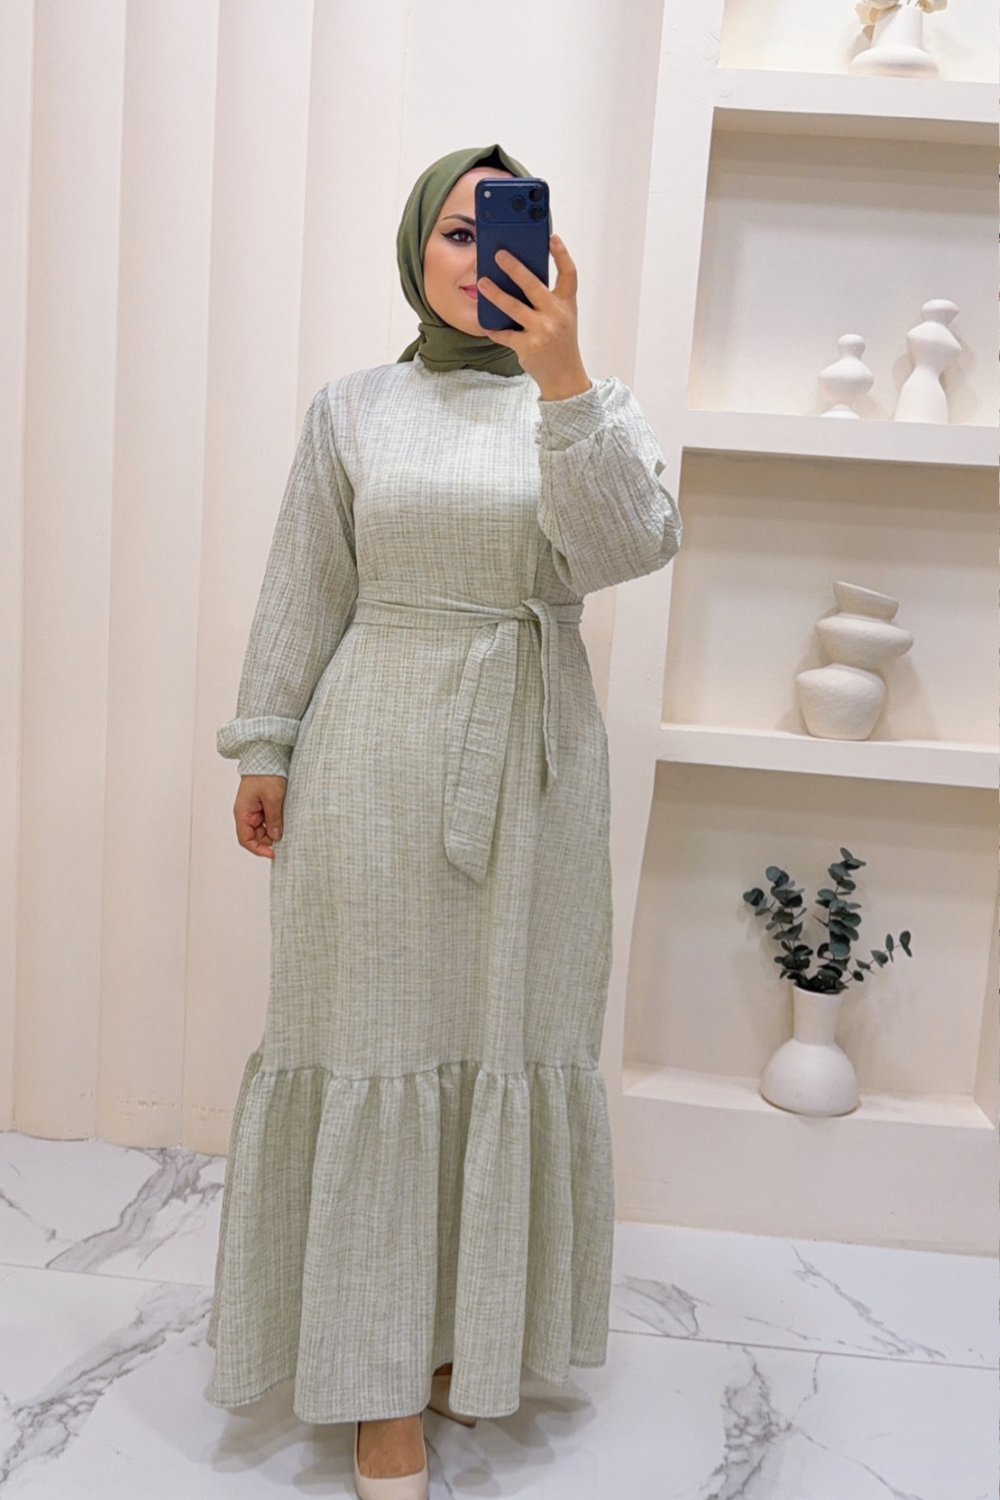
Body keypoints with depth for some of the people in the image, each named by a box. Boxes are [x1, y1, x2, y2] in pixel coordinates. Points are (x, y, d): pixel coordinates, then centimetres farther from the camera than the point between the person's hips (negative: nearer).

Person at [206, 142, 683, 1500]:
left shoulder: (592, 405, 5)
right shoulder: (351, 410, 6)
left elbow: (632, 544, -14)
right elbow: (304, 594, 7)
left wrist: (565, 380, -24)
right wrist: (264, 750, 5)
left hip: (531, 758, 1)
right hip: (378, 750, 0)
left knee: (508, 1031, 8)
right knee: (376, 1038, 3)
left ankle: (474, 1331, 28)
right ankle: (378, 1369, 18)